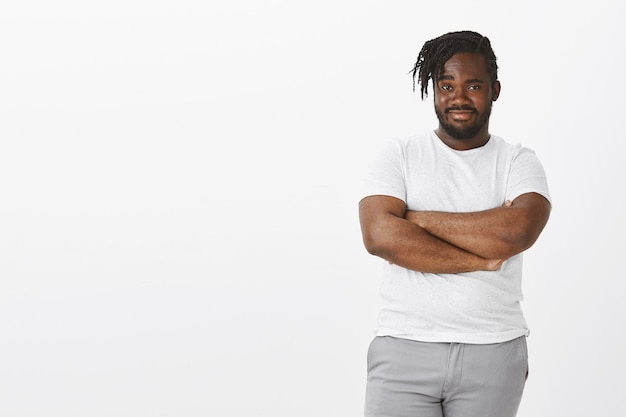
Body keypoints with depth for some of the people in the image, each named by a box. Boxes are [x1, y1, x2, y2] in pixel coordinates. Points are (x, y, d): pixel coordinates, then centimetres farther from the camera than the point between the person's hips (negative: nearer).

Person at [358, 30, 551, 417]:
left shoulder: (519, 162, 4)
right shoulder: (400, 154, 4)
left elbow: (518, 231, -17)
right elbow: (379, 236, -12)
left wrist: (415, 218, -11)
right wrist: (483, 258, -12)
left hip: (493, 354, 0)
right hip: (404, 349, 0)